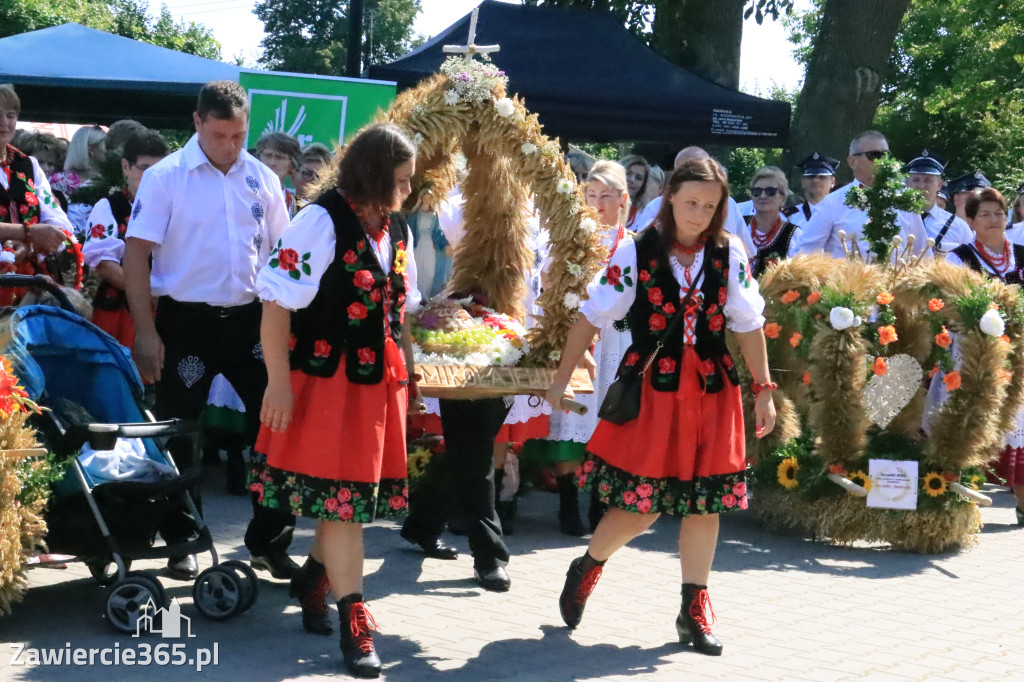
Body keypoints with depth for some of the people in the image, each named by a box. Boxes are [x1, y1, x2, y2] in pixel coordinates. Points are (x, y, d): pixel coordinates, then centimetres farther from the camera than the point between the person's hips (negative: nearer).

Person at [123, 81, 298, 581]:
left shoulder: (263, 179, 5)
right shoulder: (165, 178, -7)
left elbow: (281, 253, 13)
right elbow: (136, 256, -9)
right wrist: (146, 333, -14)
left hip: (250, 319, 4)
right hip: (186, 322, -3)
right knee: (179, 436, 5)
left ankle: (269, 541, 16)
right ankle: (181, 543, 21)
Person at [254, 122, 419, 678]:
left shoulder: (397, 231, 9)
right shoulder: (321, 222, -14)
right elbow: (277, 302, -17)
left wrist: (406, 373, 19)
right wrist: (279, 382, -19)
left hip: (378, 380, 7)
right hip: (326, 378, -7)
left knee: (363, 491, 12)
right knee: (340, 493, -3)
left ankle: (314, 579, 35)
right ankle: (353, 617, 6)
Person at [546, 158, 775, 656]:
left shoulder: (729, 253, 1)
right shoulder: (637, 253, -5)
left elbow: (748, 325, 7)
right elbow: (592, 316, -3)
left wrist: (763, 389, 5)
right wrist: (562, 379, -4)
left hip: (713, 392, 3)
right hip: (651, 390, -3)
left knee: (704, 503, 5)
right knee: (639, 507, -2)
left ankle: (694, 610, 18)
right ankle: (586, 568, 27)